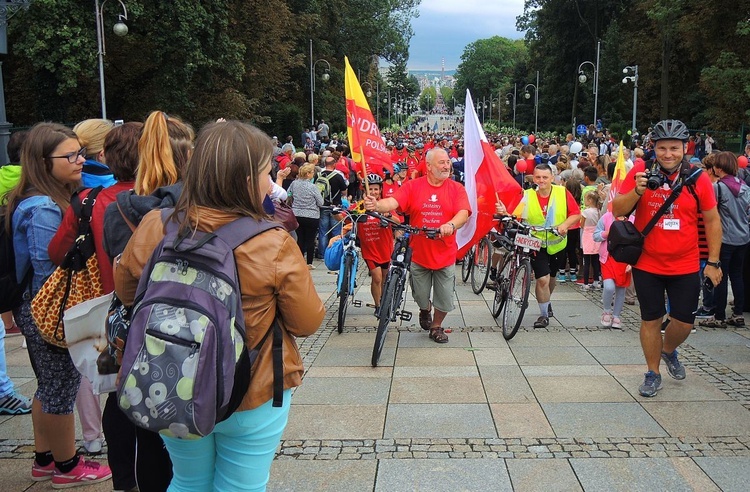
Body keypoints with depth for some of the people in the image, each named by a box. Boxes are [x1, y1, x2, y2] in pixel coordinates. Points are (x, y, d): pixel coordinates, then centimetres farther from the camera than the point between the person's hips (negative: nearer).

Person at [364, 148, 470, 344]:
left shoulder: (456, 188, -2)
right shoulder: (413, 186, -3)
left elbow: (464, 214, -15)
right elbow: (393, 202, -16)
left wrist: (451, 225, -37)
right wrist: (376, 205, -38)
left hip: (445, 254, 0)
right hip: (419, 253, 0)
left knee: (444, 299, 9)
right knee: (420, 297, 14)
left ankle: (436, 326, 36)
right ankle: (425, 311, 49)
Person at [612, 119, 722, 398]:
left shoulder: (698, 179, -6)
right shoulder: (640, 173, -7)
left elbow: (712, 220, 2)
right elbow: (617, 210, -6)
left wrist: (713, 262, 1)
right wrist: (637, 191, -25)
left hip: (685, 266, 1)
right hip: (647, 264, 0)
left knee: (684, 322, 4)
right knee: (651, 320, 8)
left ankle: (669, 351, 38)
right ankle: (652, 374, 26)